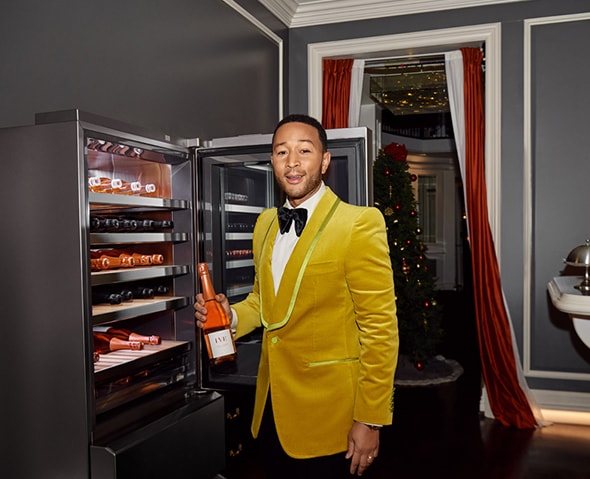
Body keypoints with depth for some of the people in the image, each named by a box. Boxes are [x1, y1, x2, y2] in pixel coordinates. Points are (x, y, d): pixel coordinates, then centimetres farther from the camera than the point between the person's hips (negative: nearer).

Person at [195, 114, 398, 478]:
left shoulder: (359, 223, -15)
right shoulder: (265, 223, 7)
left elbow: (380, 327, -15)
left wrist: (370, 420, -15)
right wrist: (231, 315, -2)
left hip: (328, 414, -6)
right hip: (271, 407, 6)